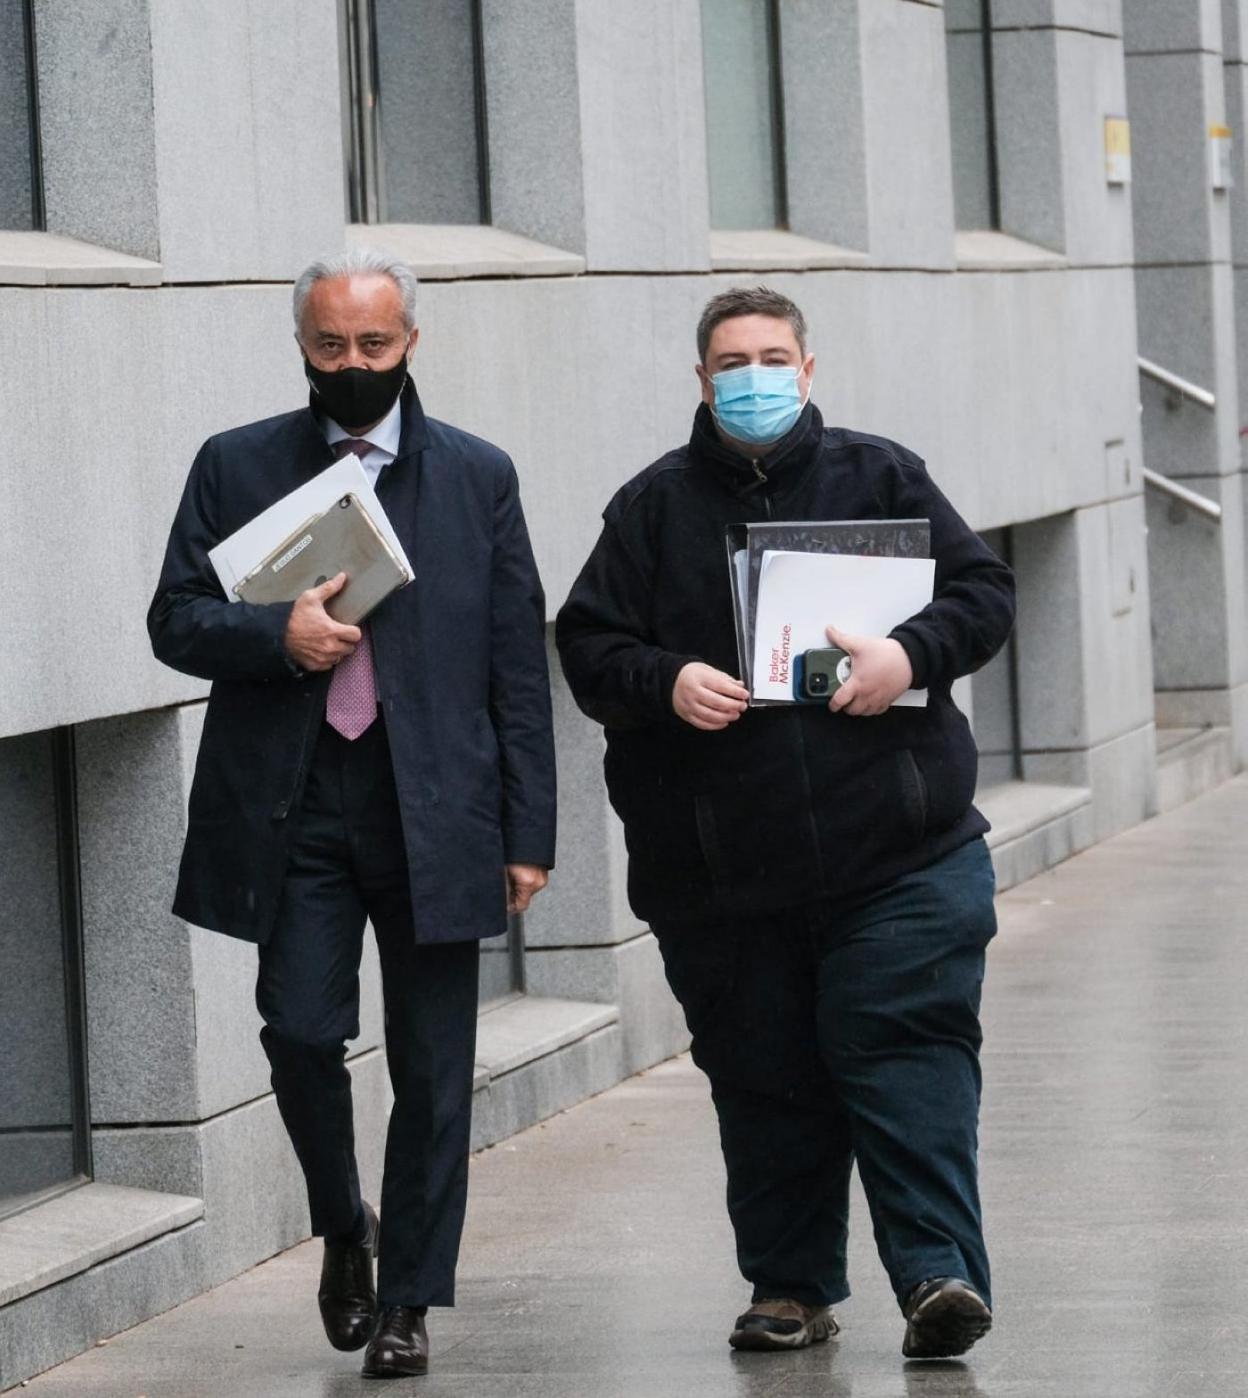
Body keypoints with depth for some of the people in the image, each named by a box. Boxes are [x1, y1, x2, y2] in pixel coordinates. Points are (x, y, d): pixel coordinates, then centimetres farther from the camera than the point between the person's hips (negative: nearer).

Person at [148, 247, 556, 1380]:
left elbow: (518, 665, 7)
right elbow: (176, 619, 6)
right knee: (301, 1033, -7)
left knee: (433, 1067, 2)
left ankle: (407, 1299, 13)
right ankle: (343, 1231, 20)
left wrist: (528, 831, 2)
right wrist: (276, 637, -15)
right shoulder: (236, 467, 8)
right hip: (294, 808, 0)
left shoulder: (477, 476, 8)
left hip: (435, 813, 0)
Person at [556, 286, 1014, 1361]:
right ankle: (792, 1288, 18)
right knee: (765, 1083, 7)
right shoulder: (656, 506, 10)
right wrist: (666, 682, -13)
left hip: (894, 857, -2)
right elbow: (588, 645, 7)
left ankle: (940, 1272, -9)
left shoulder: (880, 478, 8)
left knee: (906, 1059, -9)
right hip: (719, 869, 2)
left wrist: (913, 654, -13)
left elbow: (984, 593, 6)